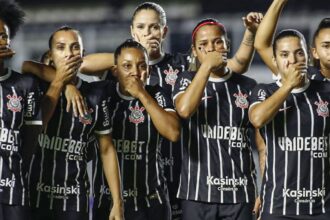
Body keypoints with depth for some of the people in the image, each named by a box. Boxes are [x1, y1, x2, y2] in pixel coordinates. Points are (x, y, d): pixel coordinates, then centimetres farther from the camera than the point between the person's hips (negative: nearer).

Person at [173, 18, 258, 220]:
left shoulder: (248, 86, 7)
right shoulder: (187, 81, 6)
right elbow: (184, 110, -18)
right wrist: (207, 65, -11)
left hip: (240, 192, 1)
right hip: (198, 192, -1)